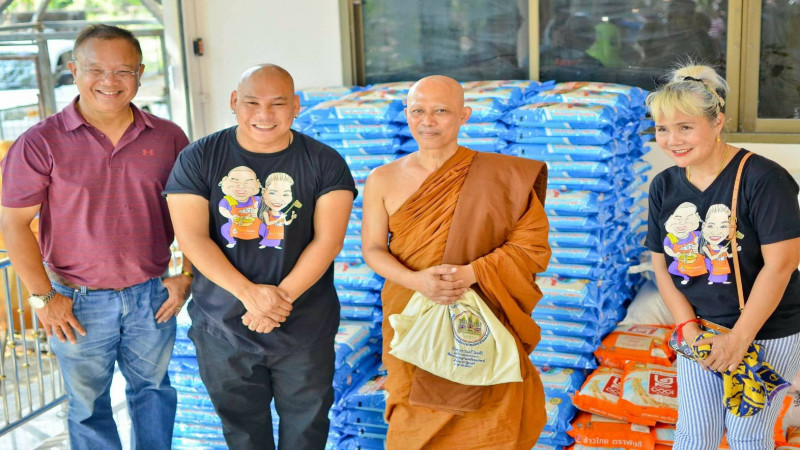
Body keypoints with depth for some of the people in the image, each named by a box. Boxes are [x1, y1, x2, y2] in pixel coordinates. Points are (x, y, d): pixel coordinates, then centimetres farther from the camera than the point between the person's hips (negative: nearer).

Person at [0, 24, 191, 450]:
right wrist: (43, 297, -10)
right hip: (79, 302, -2)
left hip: (152, 295, 2)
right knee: (88, 405, 14)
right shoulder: (41, 143, -10)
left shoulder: (168, 137, -2)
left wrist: (186, 276, 1)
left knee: (153, 389, 19)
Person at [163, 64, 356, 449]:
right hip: (222, 328, 1)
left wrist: (283, 296, -21)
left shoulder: (325, 163, -4)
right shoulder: (199, 158, -3)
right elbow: (192, 237, -10)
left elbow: (328, 240, -10)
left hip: (305, 328, 0)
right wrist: (249, 293, -21)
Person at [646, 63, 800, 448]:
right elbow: (662, 266, 3)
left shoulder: (763, 179, -19)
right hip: (700, 329, 5)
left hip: (765, 331, -5)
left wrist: (739, 337, -18)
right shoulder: (664, 186, -1)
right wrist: (689, 329, -9)